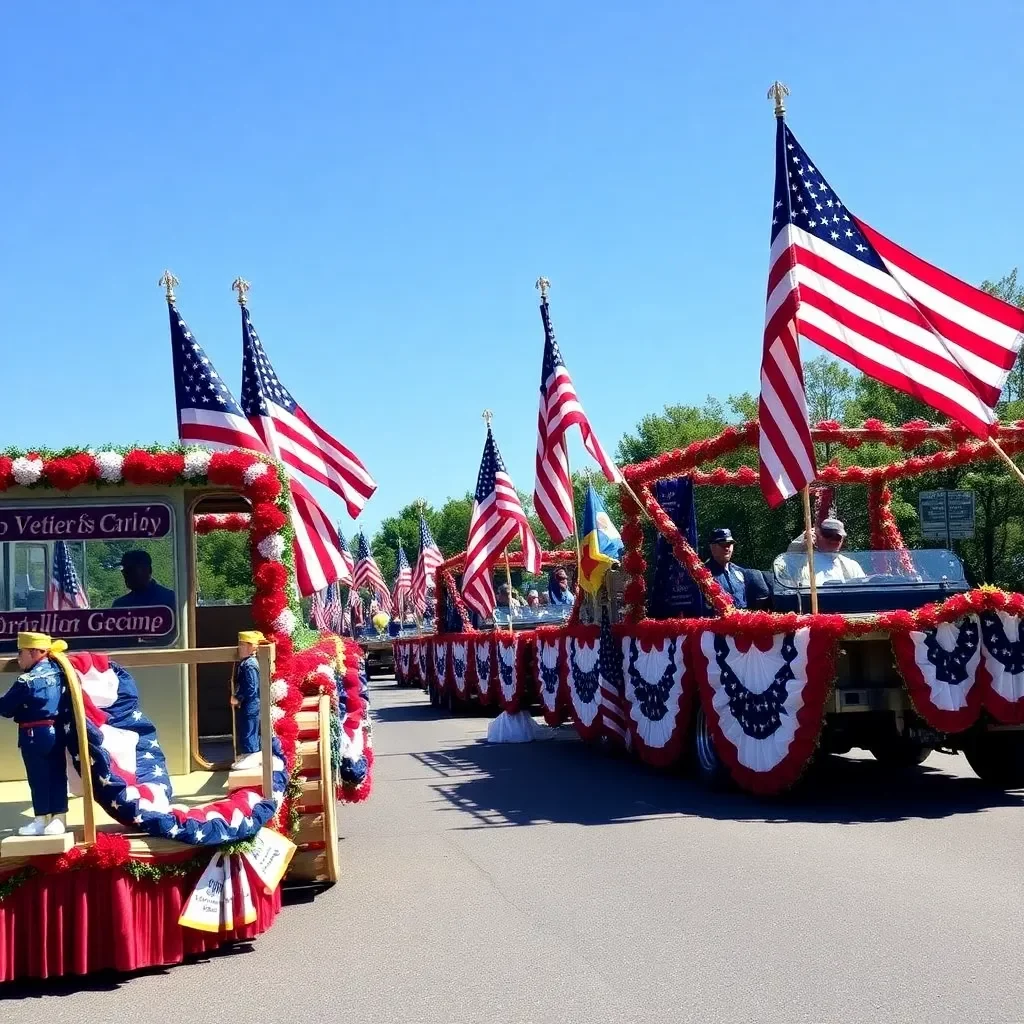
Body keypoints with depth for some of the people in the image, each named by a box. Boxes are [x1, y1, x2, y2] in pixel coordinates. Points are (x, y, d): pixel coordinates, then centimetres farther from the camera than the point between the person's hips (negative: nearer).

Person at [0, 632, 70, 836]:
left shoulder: (27, 681, -16)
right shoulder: (58, 673, 5)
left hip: (34, 734, -7)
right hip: (56, 732, 7)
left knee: (38, 777, 2)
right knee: (57, 774, 9)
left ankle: (42, 821, 9)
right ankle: (59, 819, 12)